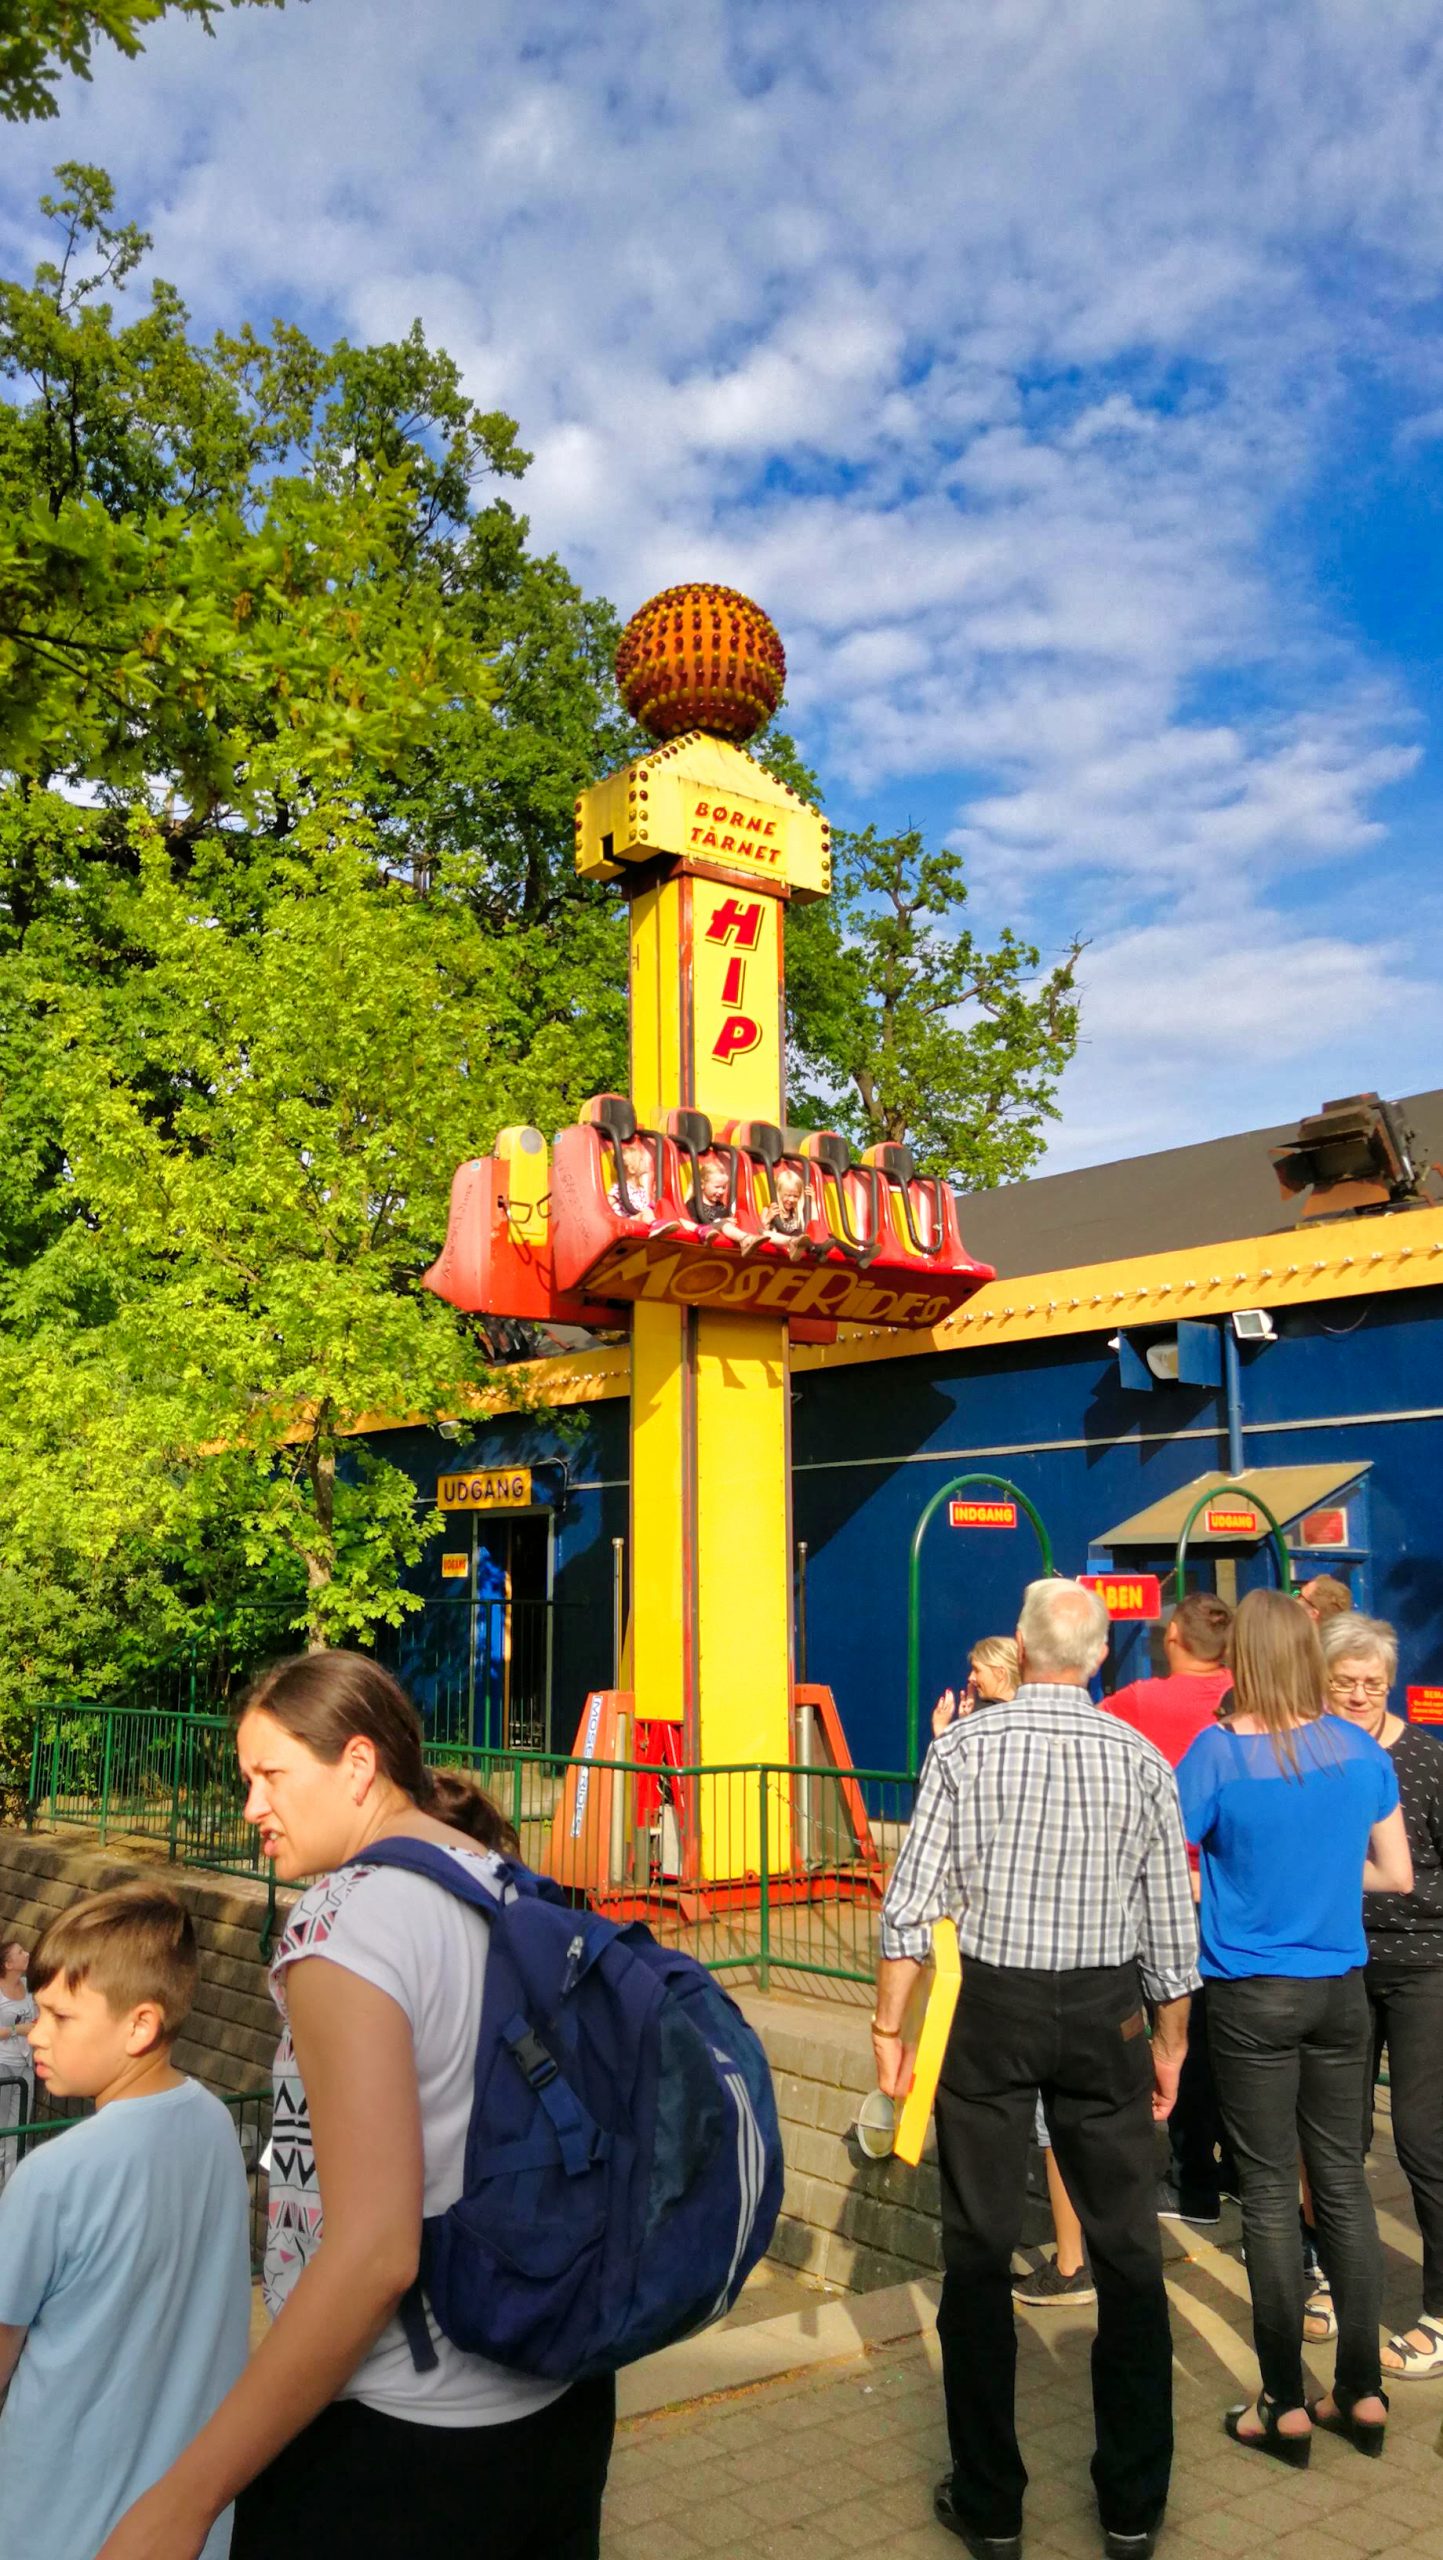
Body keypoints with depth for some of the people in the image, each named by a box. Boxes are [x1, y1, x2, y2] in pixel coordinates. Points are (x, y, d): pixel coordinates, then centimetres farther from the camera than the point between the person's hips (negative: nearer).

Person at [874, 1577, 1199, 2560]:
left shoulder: (964, 1746, -7)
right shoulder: (1142, 1760, -3)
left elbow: (913, 1901, -9)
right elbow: (1171, 1927, 1)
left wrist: (890, 2025, -1)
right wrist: (1171, 2042, 13)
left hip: (990, 2007, -1)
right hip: (1105, 2011, 1)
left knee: (980, 2248, 10)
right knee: (1129, 2252, 13)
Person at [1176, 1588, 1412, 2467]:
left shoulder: (1220, 1753, -15)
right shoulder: (1358, 1748, -3)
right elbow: (1396, 1874, 5)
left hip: (1254, 1995, -4)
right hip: (1341, 1990, 4)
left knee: (1271, 2191, 6)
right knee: (1343, 2179, 14)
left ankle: (1286, 2406, 15)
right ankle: (1363, 2392, 23)